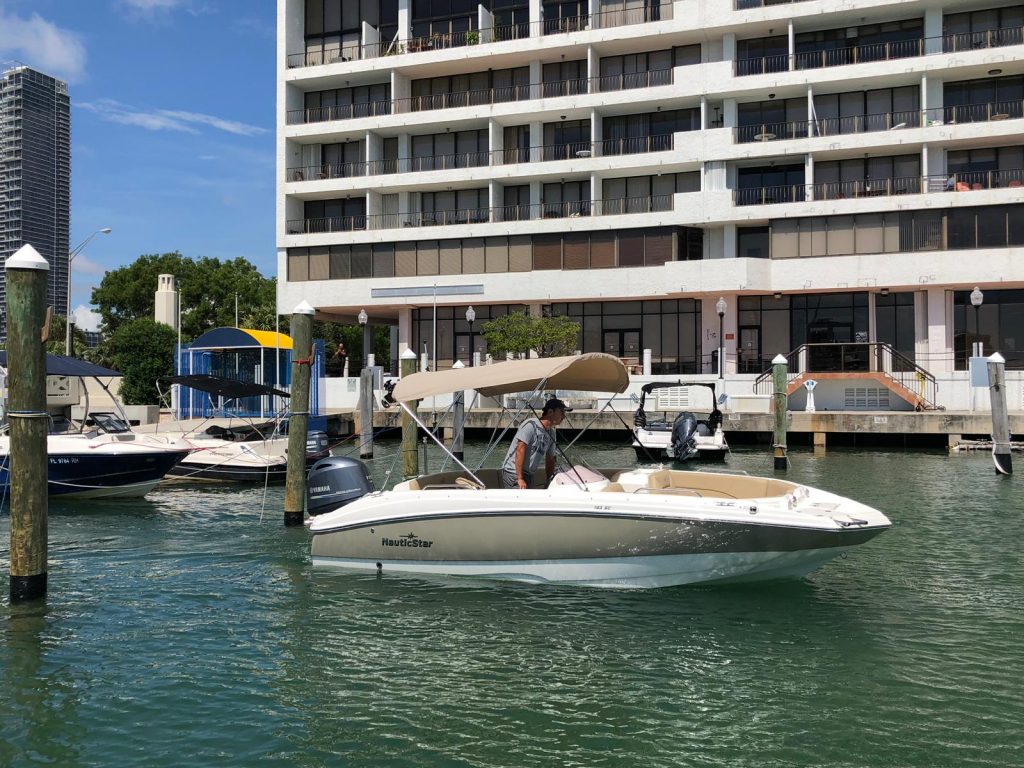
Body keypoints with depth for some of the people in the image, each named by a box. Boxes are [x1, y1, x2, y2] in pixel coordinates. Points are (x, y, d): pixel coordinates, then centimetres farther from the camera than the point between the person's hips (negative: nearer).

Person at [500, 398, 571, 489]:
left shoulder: (551, 433, 10)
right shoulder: (531, 425, -15)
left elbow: (550, 460, 19)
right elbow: (520, 451, -20)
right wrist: (520, 479, -22)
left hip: (529, 475, 9)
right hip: (513, 473, -9)